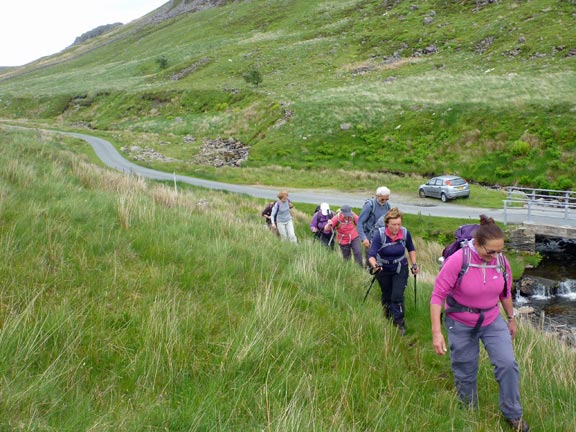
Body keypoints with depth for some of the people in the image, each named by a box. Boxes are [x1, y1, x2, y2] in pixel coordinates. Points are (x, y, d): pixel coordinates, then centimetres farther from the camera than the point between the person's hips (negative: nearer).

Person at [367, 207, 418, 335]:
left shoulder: (405, 233, -18)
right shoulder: (379, 234, -27)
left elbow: (411, 249, 4)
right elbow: (371, 255, -32)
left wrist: (414, 264, -2)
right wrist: (374, 265, -52)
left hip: (400, 269, 0)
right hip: (383, 270, 0)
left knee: (397, 296, -12)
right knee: (386, 295, 18)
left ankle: (399, 323, 5)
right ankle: (388, 317, 45)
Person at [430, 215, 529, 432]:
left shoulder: (501, 261, -11)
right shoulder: (457, 261, -25)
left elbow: (505, 293, 8)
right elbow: (438, 296, -20)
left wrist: (511, 318, 20)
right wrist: (436, 332, -24)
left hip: (492, 321, 3)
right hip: (461, 325, -3)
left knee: (507, 364, -8)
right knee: (465, 373, 11)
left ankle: (513, 414, 13)